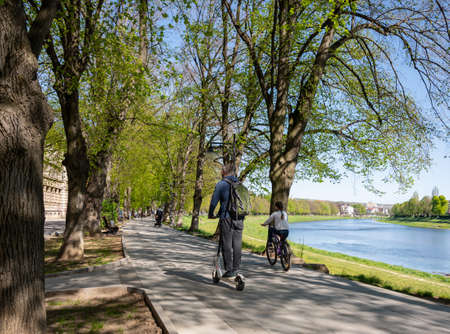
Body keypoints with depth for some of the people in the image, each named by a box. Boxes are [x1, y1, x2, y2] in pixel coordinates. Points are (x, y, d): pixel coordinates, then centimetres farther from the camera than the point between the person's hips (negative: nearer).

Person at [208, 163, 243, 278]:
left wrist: (210, 214, 11)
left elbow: (214, 201, -3)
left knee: (227, 245, 1)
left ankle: (229, 271, 2)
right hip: (239, 218, 5)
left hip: (226, 218, -5)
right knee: (237, 244, 9)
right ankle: (236, 270, 14)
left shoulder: (221, 184, -4)